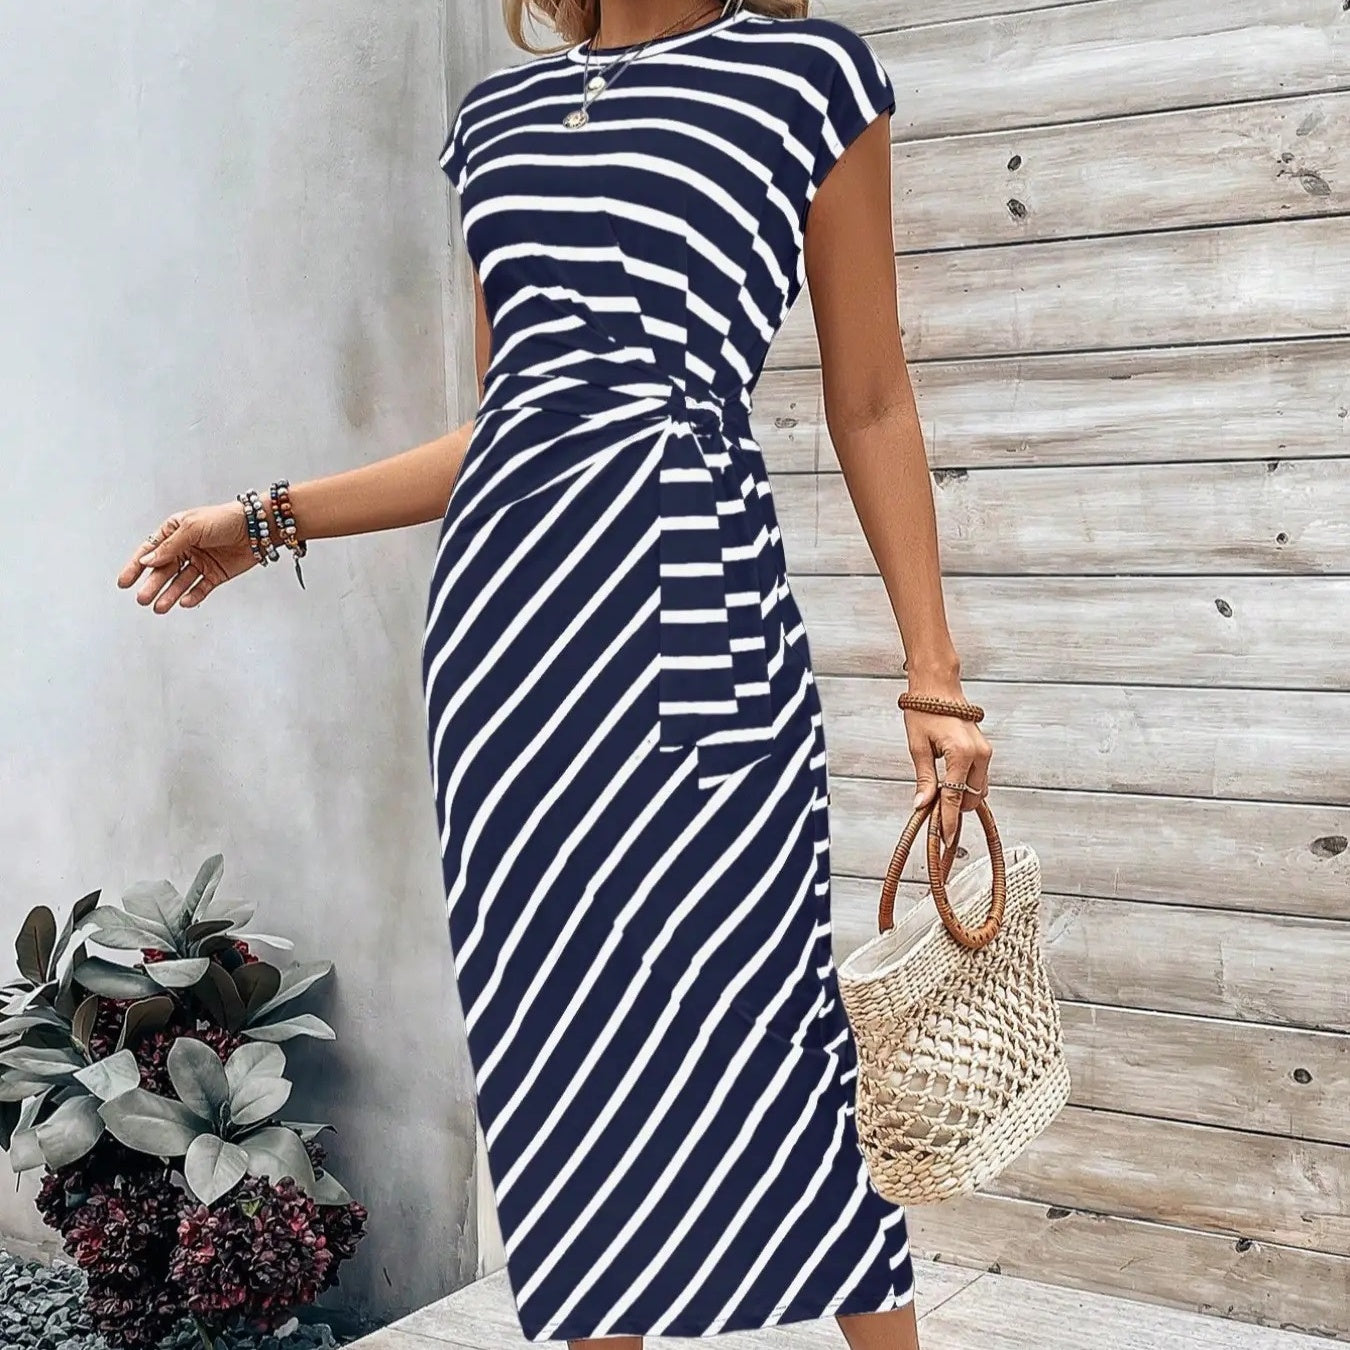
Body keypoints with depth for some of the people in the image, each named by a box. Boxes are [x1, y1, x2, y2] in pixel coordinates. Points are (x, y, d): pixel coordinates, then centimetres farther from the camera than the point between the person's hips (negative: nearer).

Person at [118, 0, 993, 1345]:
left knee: (750, 1021, -2)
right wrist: (271, 521, 21)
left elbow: (871, 408, 5)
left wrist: (935, 676, 2)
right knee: (554, 1035, 8)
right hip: (504, 609, 5)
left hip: (688, 601, -5)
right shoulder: (501, 111, 18)